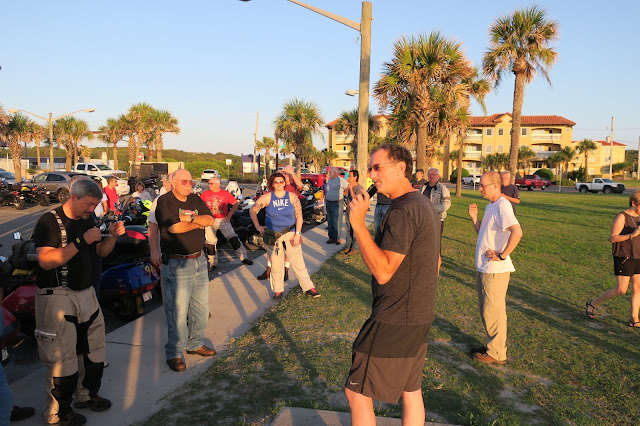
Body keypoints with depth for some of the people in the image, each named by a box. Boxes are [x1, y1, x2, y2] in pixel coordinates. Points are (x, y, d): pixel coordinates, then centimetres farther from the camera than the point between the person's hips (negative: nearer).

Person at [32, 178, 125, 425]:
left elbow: (101, 252, 14)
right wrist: (81, 241, -28)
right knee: (62, 357, -3)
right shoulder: (50, 222, -15)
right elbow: (46, 261, -26)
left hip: (85, 293, 8)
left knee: (94, 349, 16)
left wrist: (112, 235, -5)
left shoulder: (87, 220, 7)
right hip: (57, 297, -8)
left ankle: (87, 395, 35)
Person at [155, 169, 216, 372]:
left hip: (199, 260, 7)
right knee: (177, 311, -2)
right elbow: (174, 227, -21)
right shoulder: (164, 201, -9)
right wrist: (198, 223, -7)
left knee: (201, 307, 15)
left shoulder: (196, 200, 12)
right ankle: (174, 353, 12)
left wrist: (191, 218, -16)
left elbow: (210, 220, 1)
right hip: (176, 264, -7)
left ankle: (195, 344, 32)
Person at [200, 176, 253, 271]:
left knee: (233, 238, -9)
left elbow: (236, 203, 5)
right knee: (210, 242, 3)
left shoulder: (225, 193, -1)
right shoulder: (205, 194, 1)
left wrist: (229, 215, -3)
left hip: (223, 220, -1)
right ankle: (213, 263, 16)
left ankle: (243, 257, -1)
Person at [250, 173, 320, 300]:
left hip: (290, 234, 0)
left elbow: (299, 216, 0)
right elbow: (252, 210, 5)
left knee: (298, 262, -2)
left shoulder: (292, 196, 0)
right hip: (272, 236, 0)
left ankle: (309, 287, 6)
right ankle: (278, 290, 21)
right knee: (276, 264, 6)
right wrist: (258, 227, 2)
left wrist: (297, 234, -6)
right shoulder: (267, 197, -1)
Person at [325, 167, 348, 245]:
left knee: (336, 222, -6)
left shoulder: (340, 180, -10)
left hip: (337, 203, -8)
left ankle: (337, 238, 0)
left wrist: (343, 194, -6)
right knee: (330, 221, 10)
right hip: (328, 203, 8)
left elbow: (348, 187, -11)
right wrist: (325, 197, 15)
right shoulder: (329, 180, 14)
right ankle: (331, 237, 17)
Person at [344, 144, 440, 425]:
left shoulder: (402, 212, -21)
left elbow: (383, 272, -27)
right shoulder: (425, 205, 11)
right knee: (411, 392, 19)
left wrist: (358, 223, -27)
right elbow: (435, 262, 18)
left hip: (393, 322, -10)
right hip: (419, 317, 10)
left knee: (357, 392, 2)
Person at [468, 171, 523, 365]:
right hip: (483, 267, 10)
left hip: (495, 270, -10)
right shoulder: (490, 206, 13)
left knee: (493, 311, 1)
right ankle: (492, 345, 33)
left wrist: (502, 255, -24)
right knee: (485, 308, 19)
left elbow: (517, 232, -31)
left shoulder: (502, 206, -18)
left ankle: (497, 353, 13)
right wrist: (474, 218, 1)